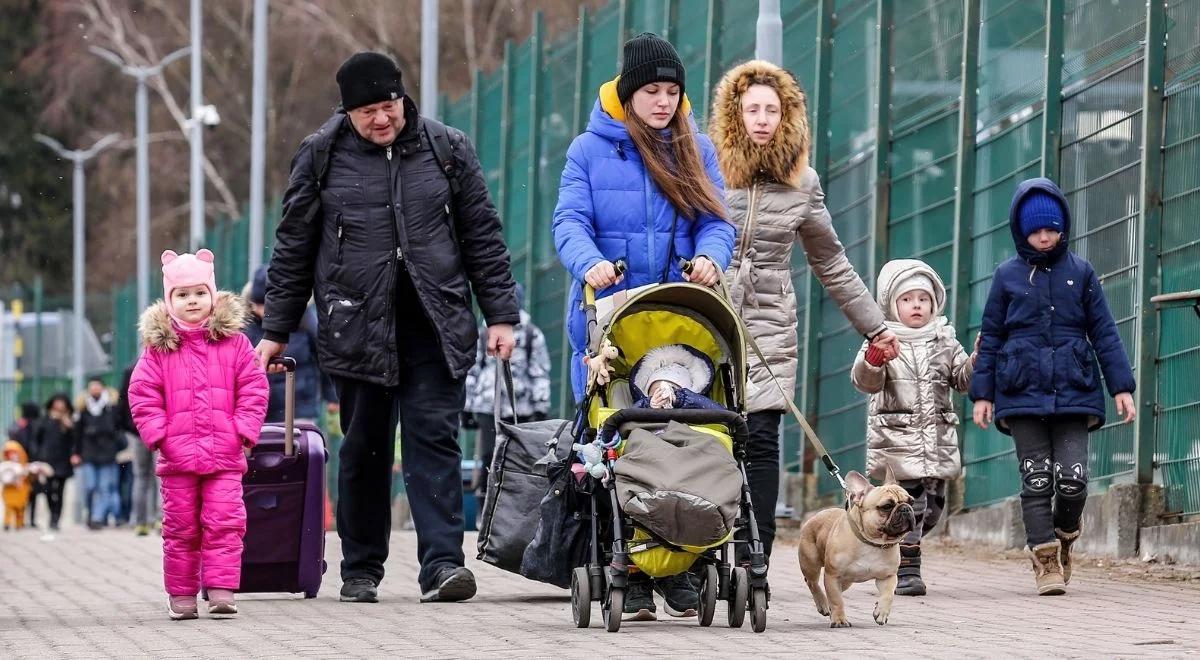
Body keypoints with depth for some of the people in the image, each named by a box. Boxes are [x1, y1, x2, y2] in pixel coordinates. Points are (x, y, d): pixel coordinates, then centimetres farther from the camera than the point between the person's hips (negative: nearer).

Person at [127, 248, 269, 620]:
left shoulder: (234, 342, 4)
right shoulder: (158, 346, 3)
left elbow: (253, 389, 4)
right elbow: (142, 394, 3)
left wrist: (244, 431, -5)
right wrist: (157, 434, -7)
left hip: (225, 454, 0)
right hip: (177, 455, 0)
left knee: (224, 523, -7)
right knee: (181, 527, 5)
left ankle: (221, 590, -6)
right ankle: (181, 595, 12)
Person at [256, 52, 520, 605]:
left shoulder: (447, 149, 6)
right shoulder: (322, 157, 4)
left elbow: (482, 237, 10)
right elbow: (293, 248, 9)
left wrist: (500, 314, 4)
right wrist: (276, 330, 9)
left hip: (435, 325, 0)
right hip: (356, 326, 0)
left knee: (434, 438, -8)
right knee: (363, 450, 6)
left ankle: (441, 564, -14)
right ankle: (360, 570, 17)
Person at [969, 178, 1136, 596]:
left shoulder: (1080, 272, 6)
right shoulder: (1008, 275, 7)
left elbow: (1104, 332, 7)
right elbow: (991, 338, 10)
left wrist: (1121, 386, 2)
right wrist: (982, 393, 4)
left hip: (1073, 392, 0)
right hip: (1023, 394, 0)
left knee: (1072, 479, -8)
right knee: (1036, 480, -3)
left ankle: (1064, 539, 19)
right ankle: (1046, 562, 2)